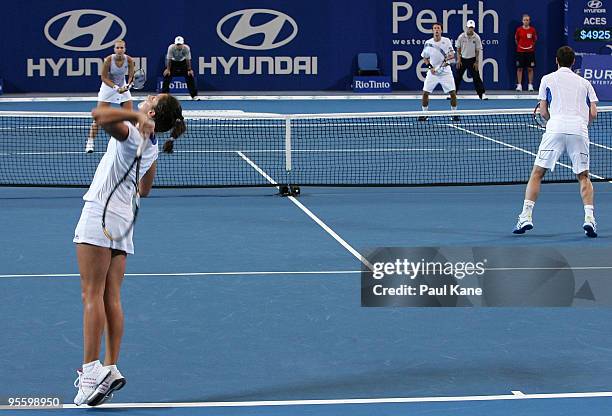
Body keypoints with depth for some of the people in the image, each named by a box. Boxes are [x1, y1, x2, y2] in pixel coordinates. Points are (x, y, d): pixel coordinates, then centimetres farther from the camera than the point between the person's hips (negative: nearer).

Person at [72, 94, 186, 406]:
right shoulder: (152, 147, 12)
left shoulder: (131, 134, -13)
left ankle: (91, 368, -15)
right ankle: (111, 369, 4)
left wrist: (135, 115, -24)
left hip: (100, 211, -8)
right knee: (111, 298, 7)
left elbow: (99, 115, -32)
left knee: (92, 295, -9)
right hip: (124, 219, 8)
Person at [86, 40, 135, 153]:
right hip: (108, 87, -3)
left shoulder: (129, 60, -16)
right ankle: (90, 143, -3)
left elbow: (131, 76, -4)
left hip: (123, 88, 3)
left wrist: (127, 85, -24)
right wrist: (115, 87, -27)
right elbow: (104, 77, -16)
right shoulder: (108, 60, -23)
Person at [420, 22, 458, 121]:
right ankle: (425, 114, 10)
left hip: (445, 71, -1)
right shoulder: (428, 43, -2)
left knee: (452, 93, -7)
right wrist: (430, 67, -5)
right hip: (433, 72, 1)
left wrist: (448, 58, -29)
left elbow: (452, 55, -7)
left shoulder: (446, 41, -5)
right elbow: (425, 58, 10)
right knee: (425, 93, -5)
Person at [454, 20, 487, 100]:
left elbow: (477, 50, -3)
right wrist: (458, 59, -4)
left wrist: (477, 62, -6)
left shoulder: (476, 37, -8)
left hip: (472, 59, -1)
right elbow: (458, 49, 2)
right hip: (462, 59, 1)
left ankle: (482, 94, 2)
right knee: (457, 77, 3)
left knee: (476, 77, -3)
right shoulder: (461, 36, -7)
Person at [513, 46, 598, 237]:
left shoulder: (548, 79, 14)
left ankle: (526, 216, -4)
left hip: (556, 128, -2)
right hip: (580, 130, 2)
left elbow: (543, 112, 9)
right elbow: (593, 114, 12)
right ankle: (589, 217, -5)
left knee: (537, 173, 7)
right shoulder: (584, 82, 21)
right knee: (583, 176, 13)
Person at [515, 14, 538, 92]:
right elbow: (516, 39, 11)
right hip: (520, 51, 0)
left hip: (530, 51, 0)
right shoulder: (519, 29, -1)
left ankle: (530, 85, 8)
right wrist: (519, 45, 7)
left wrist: (531, 45, 5)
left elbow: (535, 40, 11)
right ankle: (519, 85, 5)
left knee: (530, 69, 2)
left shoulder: (532, 30, -1)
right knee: (519, 68, 0)